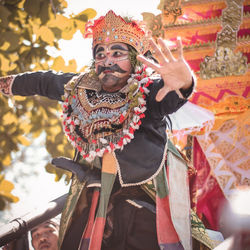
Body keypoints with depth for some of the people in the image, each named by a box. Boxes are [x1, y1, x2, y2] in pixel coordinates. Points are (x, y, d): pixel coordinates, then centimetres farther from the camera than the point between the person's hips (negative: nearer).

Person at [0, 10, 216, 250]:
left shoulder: (149, 92, -14)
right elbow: (42, 81, 19)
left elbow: (172, 97, -37)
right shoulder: (79, 89, 1)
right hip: (91, 205, 5)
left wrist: (183, 82, -61)